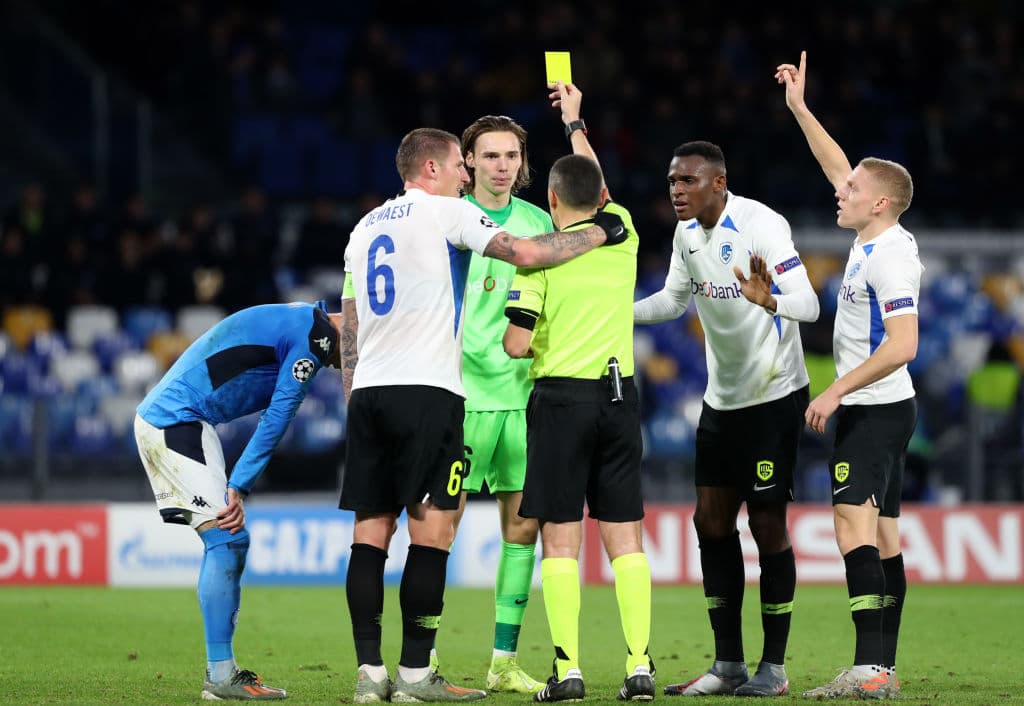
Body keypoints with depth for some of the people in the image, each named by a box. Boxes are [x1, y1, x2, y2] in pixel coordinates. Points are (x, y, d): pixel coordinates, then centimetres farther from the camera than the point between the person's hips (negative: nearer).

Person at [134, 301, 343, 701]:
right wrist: (240, 488, -15)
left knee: (228, 542, 10)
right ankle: (221, 676, -13)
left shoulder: (296, 321, 20)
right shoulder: (316, 336, -11)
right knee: (227, 539, -12)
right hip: (178, 423, -10)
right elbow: (277, 418, -14)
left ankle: (222, 669, 11)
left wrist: (237, 487, 10)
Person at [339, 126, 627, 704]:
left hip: (368, 392, 7)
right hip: (427, 390, -7)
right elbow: (526, 253, -10)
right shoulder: (445, 211, 0)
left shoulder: (365, 228, 21)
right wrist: (598, 235, 3)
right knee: (432, 529, -6)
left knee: (372, 529, 4)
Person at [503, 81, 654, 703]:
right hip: (620, 394, 4)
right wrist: (575, 122, 41)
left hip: (562, 396, -4)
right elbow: (599, 191, 28)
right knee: (625, 536, 4)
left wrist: (521, 339, 14)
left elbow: (516, 344, -10)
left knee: (561, 539, -2)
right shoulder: (623, 235, 5)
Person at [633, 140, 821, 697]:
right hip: (721, 396, 8)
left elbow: (808, 303, -28)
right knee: (711, 520, 5)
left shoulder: (761, 225, -19)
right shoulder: (687, 234, 5)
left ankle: (773, 668, 1)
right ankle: (728, 666, 12)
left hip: (773, 394, -8)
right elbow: (673, 300, 21)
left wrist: (770, 300, -49)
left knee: (767, 522, -6)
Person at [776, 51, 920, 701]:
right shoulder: (875, 239, 11)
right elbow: (838, 166, 25)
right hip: (872, 410, 10)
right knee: (881, 534, 8)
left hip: (874, 409, -10)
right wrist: (799, 108, 25)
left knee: (855, 523, -18)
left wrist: (836, 391, -20)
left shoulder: (890, 257, -16)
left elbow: (902, 344, -23)